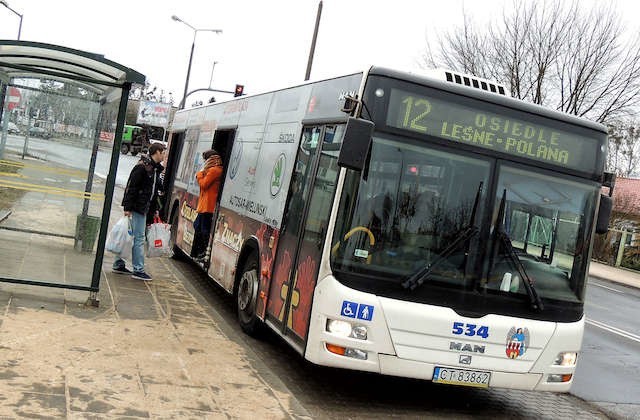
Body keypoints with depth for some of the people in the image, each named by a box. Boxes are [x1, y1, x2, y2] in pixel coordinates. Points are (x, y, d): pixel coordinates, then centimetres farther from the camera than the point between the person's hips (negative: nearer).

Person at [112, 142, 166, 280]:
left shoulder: (156, 169, 14)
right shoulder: (142, 166, -14)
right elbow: (131, 187, -17)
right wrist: (127, 208, -20)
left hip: (144, 208, 9)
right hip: (136, 208, -9)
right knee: (139, 238, -5)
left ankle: (118, 265, 22)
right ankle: (138, 270, 0)